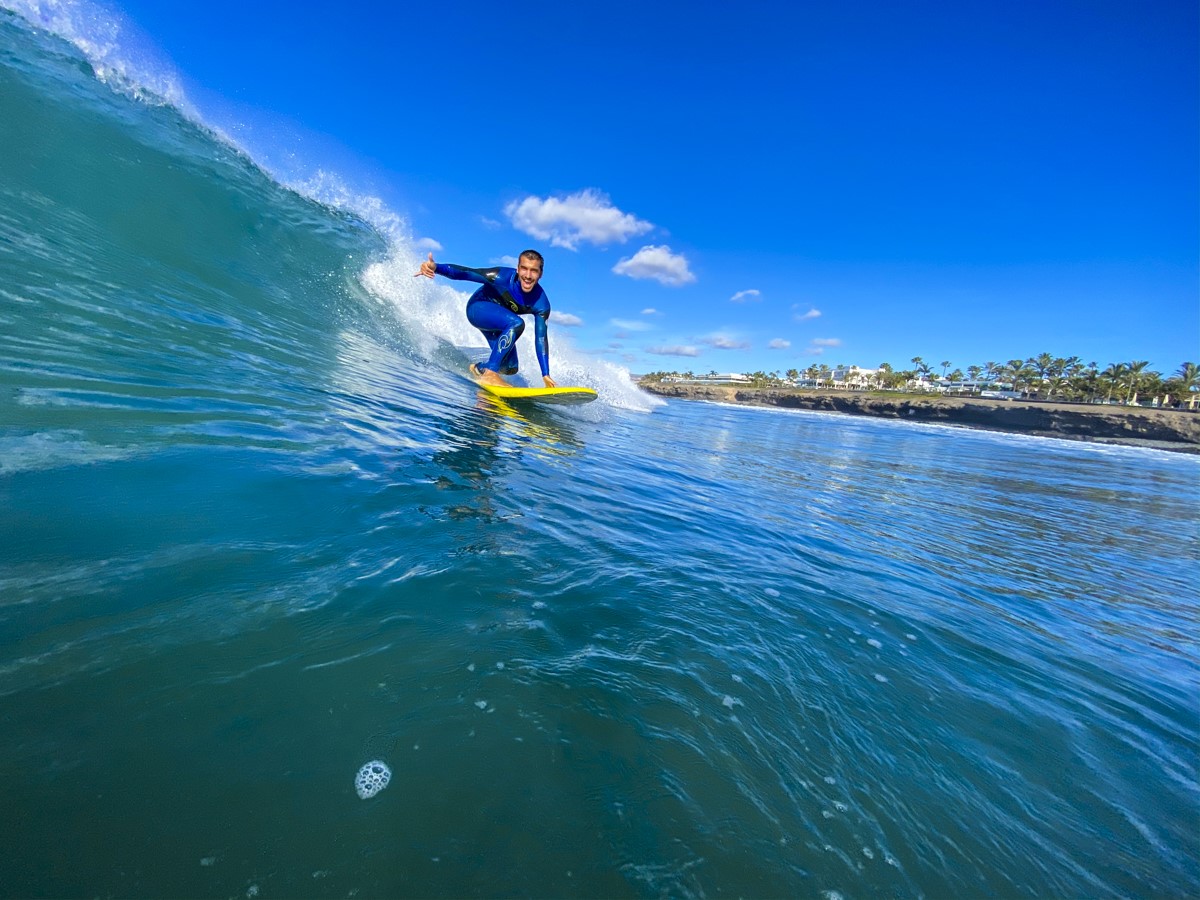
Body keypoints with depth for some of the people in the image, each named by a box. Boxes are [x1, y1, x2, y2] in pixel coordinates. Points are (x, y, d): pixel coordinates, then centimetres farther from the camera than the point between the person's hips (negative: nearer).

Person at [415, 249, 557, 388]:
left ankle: (480, 368, 30)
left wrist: (546, 375, -25)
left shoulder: (541, 304, -22)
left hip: (500, 322, 5)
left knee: (510, 368, 0)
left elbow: (541, 339, -21)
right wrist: (436, 267, -51)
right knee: (516, 323, -33)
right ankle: (489, 373, -30)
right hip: (478, 308, -5)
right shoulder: (502, 276, -31)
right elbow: (464, 273, -32)